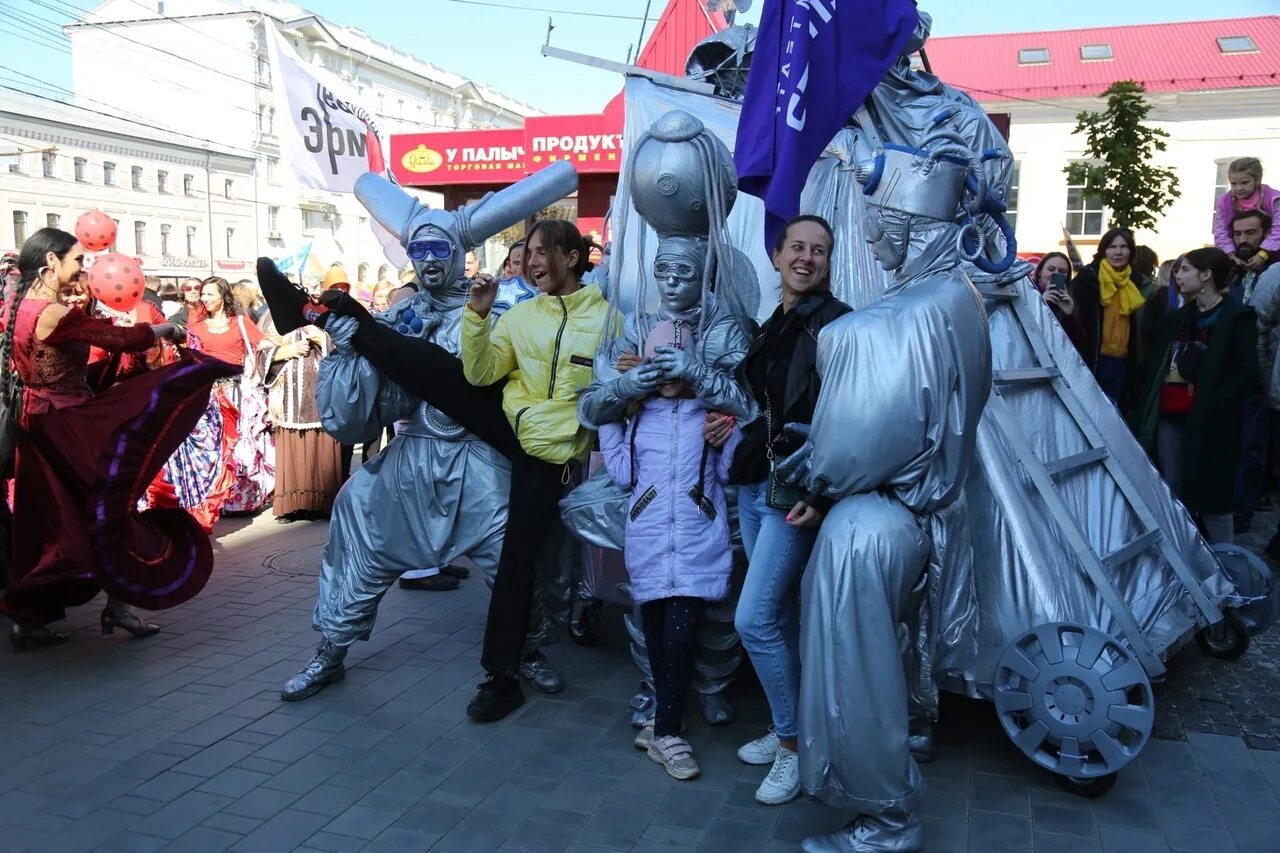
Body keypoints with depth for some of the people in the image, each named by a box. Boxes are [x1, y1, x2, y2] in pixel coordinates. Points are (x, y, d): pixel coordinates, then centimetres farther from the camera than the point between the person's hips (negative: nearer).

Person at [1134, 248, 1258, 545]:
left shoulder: (1238, 318, -3)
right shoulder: (1177, 319, 16)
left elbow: (1247, 374, -10)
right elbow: (1157, 367, 18)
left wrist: (1210, 405, -19)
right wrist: (1147, 406, 6)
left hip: (1209, 422, -6)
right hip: (1169, 418, 6)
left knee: (1211, 497, -1)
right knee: (1173, 496, 12)